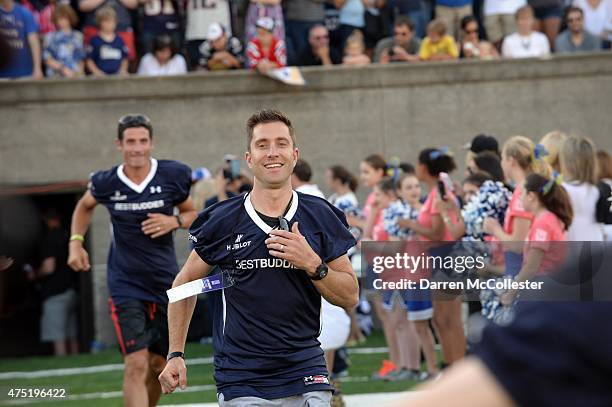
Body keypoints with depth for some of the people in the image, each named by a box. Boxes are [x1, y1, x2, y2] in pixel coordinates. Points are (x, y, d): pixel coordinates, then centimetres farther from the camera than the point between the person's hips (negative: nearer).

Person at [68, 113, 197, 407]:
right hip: (125, 284, -2)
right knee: (136, 364, -15)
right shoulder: (106, 183, -5)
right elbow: (85, 206, 18)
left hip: (165, 281, 2)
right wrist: (76, 242, 5)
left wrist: (174, 221, -11)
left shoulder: (173, 175, -5)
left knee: (159, 365, 11)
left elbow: (192, 213, 10)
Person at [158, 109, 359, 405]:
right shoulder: (222, 221, -1)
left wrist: (312, 264, -12)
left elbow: (350, 297, 5)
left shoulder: (321, 217, 3)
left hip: (306, 378, 1)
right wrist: (175, 354, 6)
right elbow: (185, 282, 12)